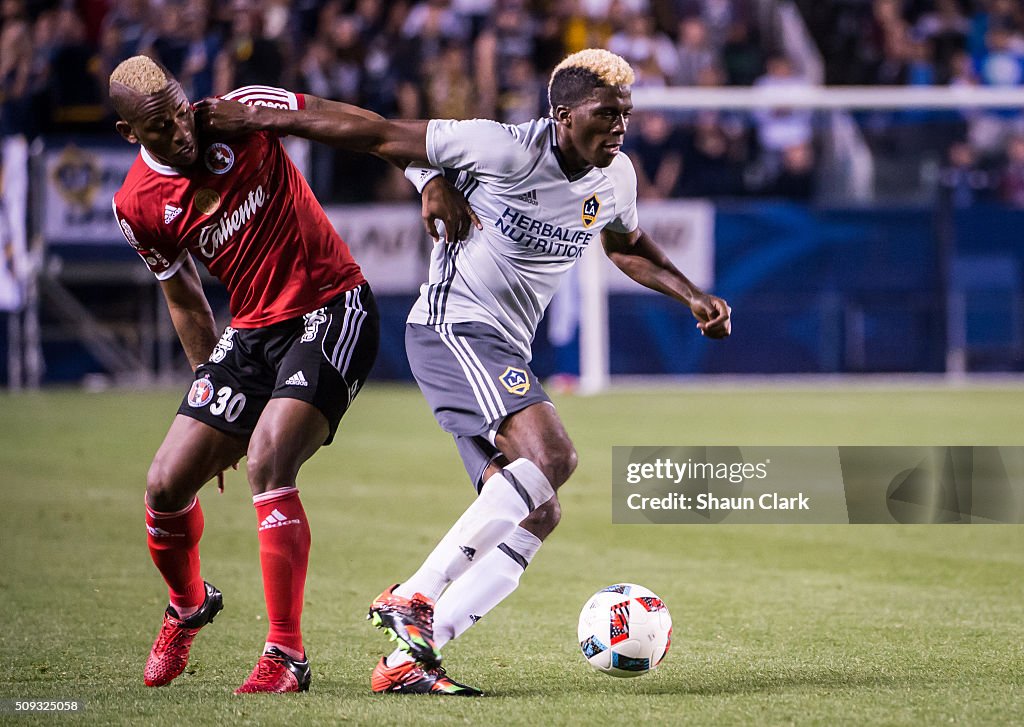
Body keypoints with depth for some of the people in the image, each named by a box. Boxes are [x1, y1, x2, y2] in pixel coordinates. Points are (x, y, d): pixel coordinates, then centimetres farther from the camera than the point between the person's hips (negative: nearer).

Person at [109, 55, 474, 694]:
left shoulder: (242, 113, -12)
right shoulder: (138, 207, -2)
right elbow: (185, 301, 12)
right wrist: (211, 384, 12)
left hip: (333, 312, -5)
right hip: (252, 331, 5)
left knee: (267, 460, -25)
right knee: (167, 483, -2)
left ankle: (287, 656, -18)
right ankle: (188, 606, 32)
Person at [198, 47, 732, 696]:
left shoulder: (616, 177, 6)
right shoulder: (505, 150, -16)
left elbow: (628, 248, 30)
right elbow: (379, 136, -12)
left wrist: (693, 296, 17)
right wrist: (257, 120, -11)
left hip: (503, 352, 9)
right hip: (452, 326, -9)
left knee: (536, 516, -2)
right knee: (552, 454, -28)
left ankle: (407, 658, -5)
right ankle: (413, 598, -26)